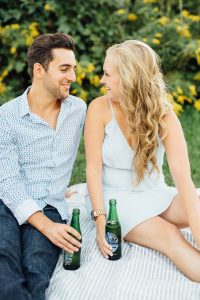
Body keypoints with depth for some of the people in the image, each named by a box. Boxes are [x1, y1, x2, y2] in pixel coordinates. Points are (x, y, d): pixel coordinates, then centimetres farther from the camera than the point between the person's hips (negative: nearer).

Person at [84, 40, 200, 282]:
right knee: (169, 236, -27)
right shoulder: (100, 108, -11)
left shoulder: (163, 115, -11)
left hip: (155, 195, 3)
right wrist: (100, 218, -23)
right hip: (113, 197, -3)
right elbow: (93, 167, -11)